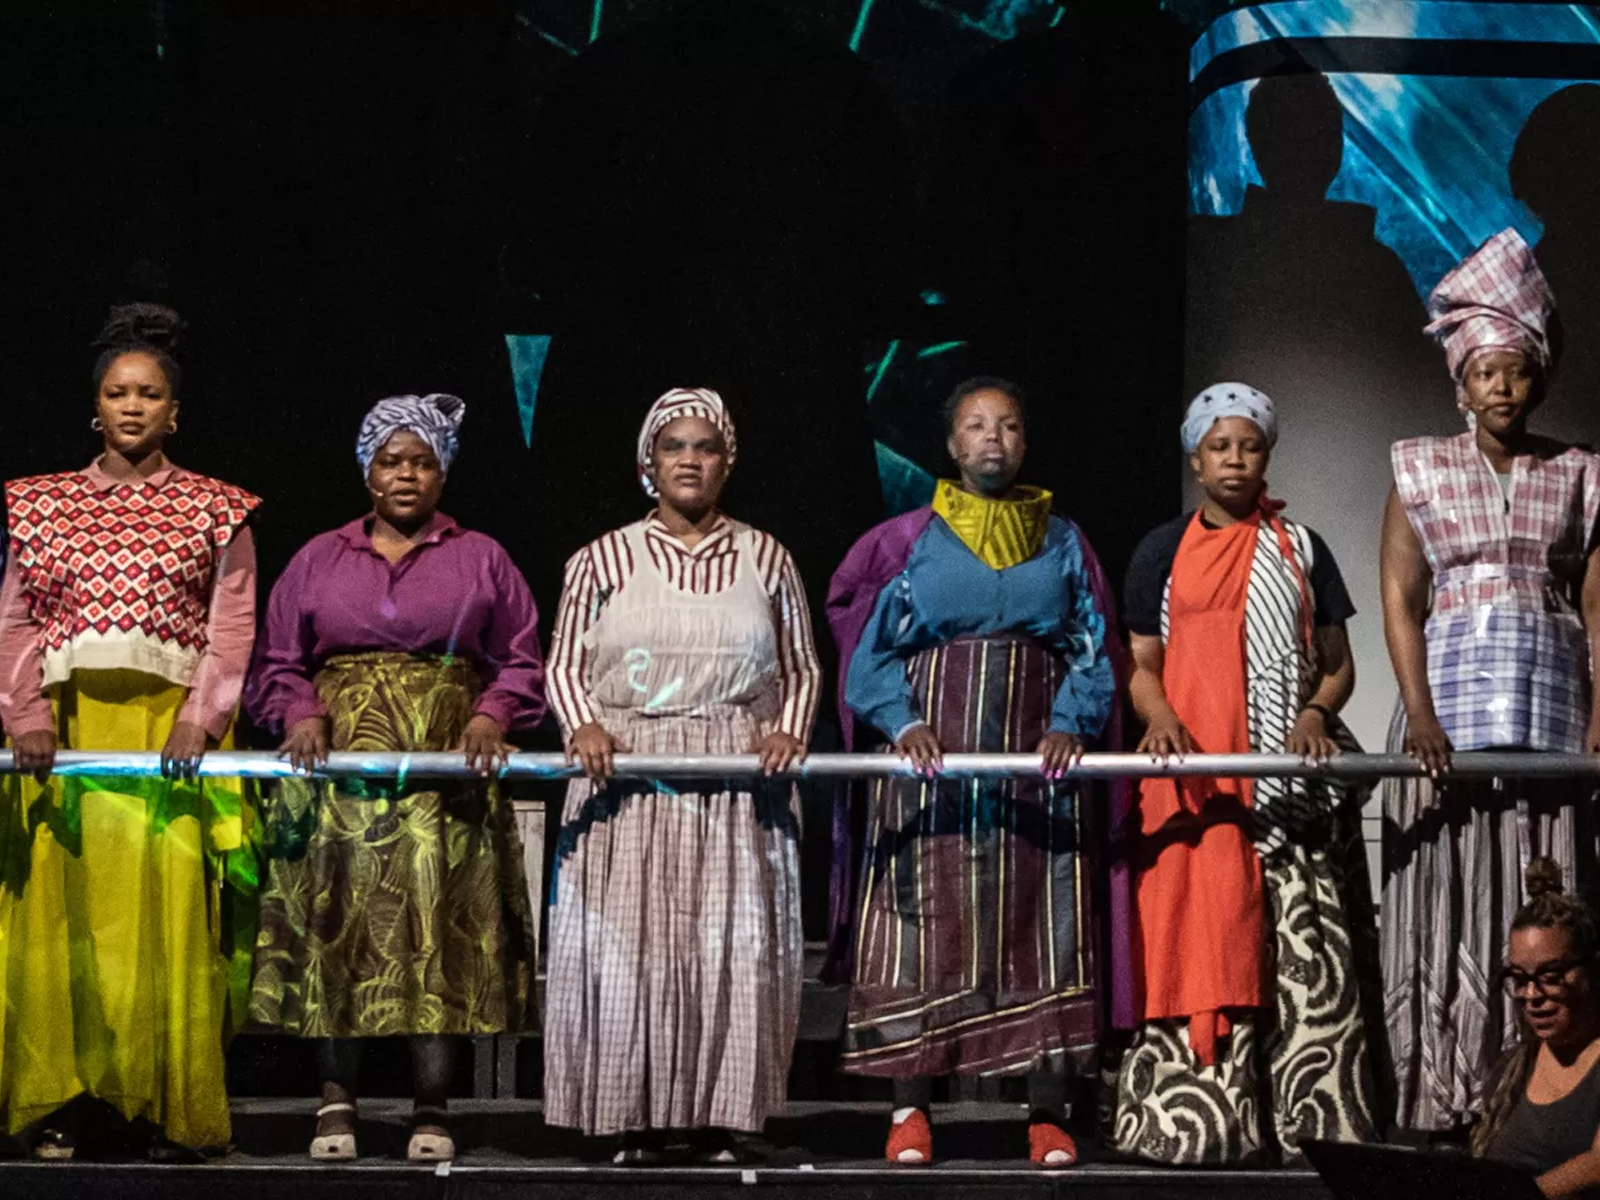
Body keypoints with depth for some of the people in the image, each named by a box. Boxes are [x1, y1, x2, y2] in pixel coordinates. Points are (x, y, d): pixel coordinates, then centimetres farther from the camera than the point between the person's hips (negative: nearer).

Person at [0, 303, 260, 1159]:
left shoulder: (214, 510, 10)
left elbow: (233, 629, 2)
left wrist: (198, 722, -11)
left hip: (170, 729, -2)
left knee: (168, 915, -7)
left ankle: (167, 1112, -3)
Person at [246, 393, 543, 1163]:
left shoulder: (480, 559, 12)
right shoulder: (319, 560, 14)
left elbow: (522, 662, 7)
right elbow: (276, 663, 11)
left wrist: (492, 716, -11)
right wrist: (300, 713, -8)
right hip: (339, 772, 1)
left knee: (440, 934, -6)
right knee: (339, 928, -3)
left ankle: (432, 1108, -1)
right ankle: (336, 1100, 2)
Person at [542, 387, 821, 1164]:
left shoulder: (764, 558, 11)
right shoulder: (604, 559, 8)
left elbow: (801, 669, 14)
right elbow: (566, 665, 8)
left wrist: (790, 730, -4)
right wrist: (582, 725, -11)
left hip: (739, 785, 1)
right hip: (628, 783, -1)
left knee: (735, 946, -5)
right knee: (629, 947, -5)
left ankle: (725, 1118, 0)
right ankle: (642, 1119, -1)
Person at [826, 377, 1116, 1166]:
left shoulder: (1063, 546, 11)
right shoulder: (909, 543, 6)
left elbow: (1092, 652, 7)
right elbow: (873, 648, 4)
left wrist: (1071, 724, -10)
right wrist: (902, 723, -13)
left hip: (1036, 759, 1)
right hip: (933, 754, -1)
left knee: (1042, 928, -3)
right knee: (924, 925, -4)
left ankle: (1048, 1114, -1)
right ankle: (910, 1109, -1)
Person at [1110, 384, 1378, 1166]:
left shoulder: (1300, 550, 15)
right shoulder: (1163, 552, 12)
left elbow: (1337, 663, 15)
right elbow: (1142, 664, 9)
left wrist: (1317, 713, -6)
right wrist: (1159, 715, -12)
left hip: (1289, 774, 1)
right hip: (1196, 768, -1)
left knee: (1304, 940, -8)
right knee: (1202, 935, -9)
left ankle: (1310, 1119, -8)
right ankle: (1198, 1120, -9)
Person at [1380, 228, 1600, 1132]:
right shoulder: (1421, 471, 8)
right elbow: (1401, 599, 1)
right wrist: (1420, 716, -12)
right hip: (1451, 697, -1)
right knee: (1449, 899, -4)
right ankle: (1445, 1102, -3)